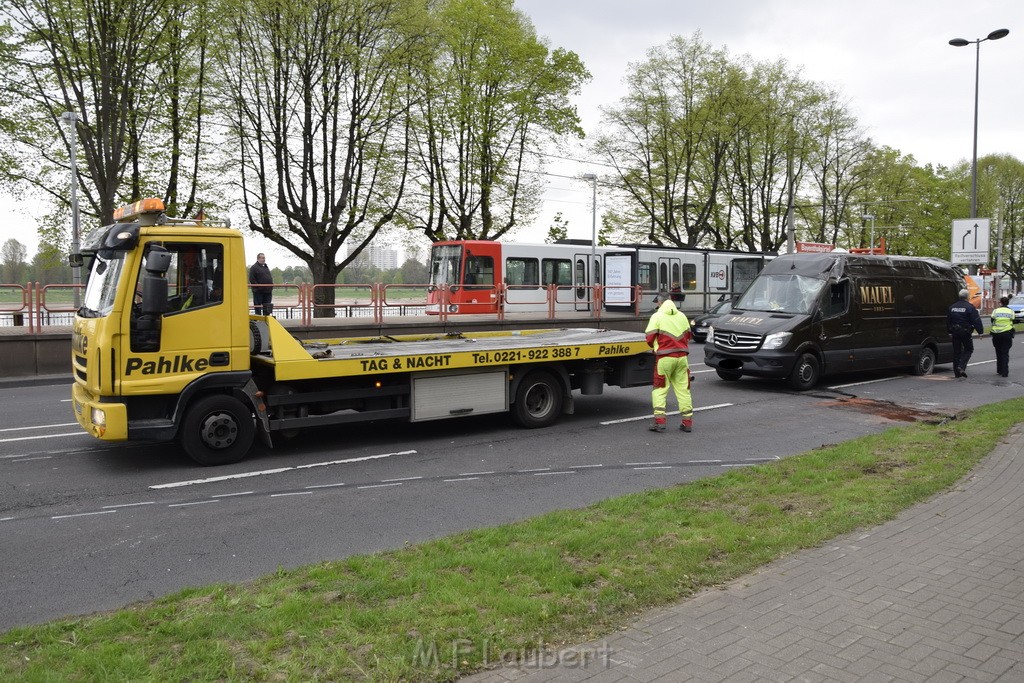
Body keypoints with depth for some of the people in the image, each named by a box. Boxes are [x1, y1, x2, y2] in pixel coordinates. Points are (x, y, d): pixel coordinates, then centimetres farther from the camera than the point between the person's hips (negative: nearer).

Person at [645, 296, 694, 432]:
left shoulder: (657, 316, -4)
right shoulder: (682, 316, 11)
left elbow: (650, 338, -7)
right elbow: (688, 336, 17)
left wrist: (656, 346, 13)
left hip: (665, 358, -4)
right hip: (682, 357, 4)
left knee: (660, 389, 3)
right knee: (683, 389, 8)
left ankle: (659, 420, -6)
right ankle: (687, 421, 10)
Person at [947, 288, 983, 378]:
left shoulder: (952, 307, 8)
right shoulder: (970, 307, -10)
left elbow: (948, 321, 15)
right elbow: (976, 321, -10)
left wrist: (949, 332, 23)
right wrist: (980, 331, -3)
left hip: (955, 332, 5)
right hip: (965, 332, -5)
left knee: (956, 351, 9)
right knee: (968, 349, 9)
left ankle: (957, 371, 10)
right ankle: (961, 366, -10)